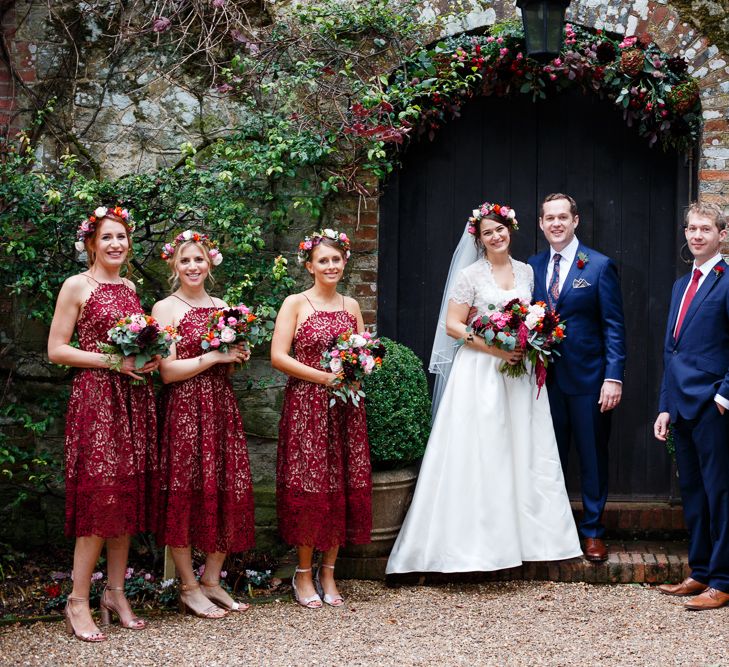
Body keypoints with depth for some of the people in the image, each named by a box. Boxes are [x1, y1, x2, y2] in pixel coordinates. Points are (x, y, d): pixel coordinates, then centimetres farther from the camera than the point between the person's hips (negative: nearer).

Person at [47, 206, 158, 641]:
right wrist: (111, 361, -15)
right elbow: (56, 350, -7)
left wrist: (150, 357, 2)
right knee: (100, 495, -9)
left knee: (128, 496, 6)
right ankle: (78, 601, -2)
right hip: (96, 396, -6)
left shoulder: (130, 287, 15)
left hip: (134, 398, 6)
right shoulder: (77, 286, -3)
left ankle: (116, 592, 14)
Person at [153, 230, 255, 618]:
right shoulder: (165, 309, -3)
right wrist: (214, 356, -13)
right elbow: (167, 371, -11)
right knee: (185, 495, -5)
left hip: (221, 408, 6)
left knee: (227, 492, 4)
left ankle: (212, 581, 14)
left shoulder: (222, 306, 15)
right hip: (184, 409, -6)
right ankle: (189, 588, 5)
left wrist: (238, 357, 1)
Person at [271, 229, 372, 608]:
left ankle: (328, 573, 14)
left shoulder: (351, 306, 13)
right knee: (308, 488, -4)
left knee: (343, 487, 3)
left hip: (345, 407, 5)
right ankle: (303, 575, 8)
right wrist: (324, 377, -15)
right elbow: (278, 356, -9)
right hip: (306, 405, -5)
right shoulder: (295, 303, -2)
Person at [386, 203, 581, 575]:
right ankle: (478, 537, -1)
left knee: (525, 452, 5)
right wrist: (496, 348, -16)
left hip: (520, 372, 5)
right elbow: (452, 325, -8)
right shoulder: (470, 275, -3)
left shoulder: (526, 272, 11)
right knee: (481, 454, -6)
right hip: (480, 373, -5)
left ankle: (524, 532, 14)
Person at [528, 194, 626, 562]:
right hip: (546, 377, 3)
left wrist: (614, 377, -14)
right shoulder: (533, 267, 9)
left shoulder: (600, 265, -3)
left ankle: (593, 532, 16)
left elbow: (614, 325, -6)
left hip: (589, 379, -3)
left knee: (593, 457, 5)